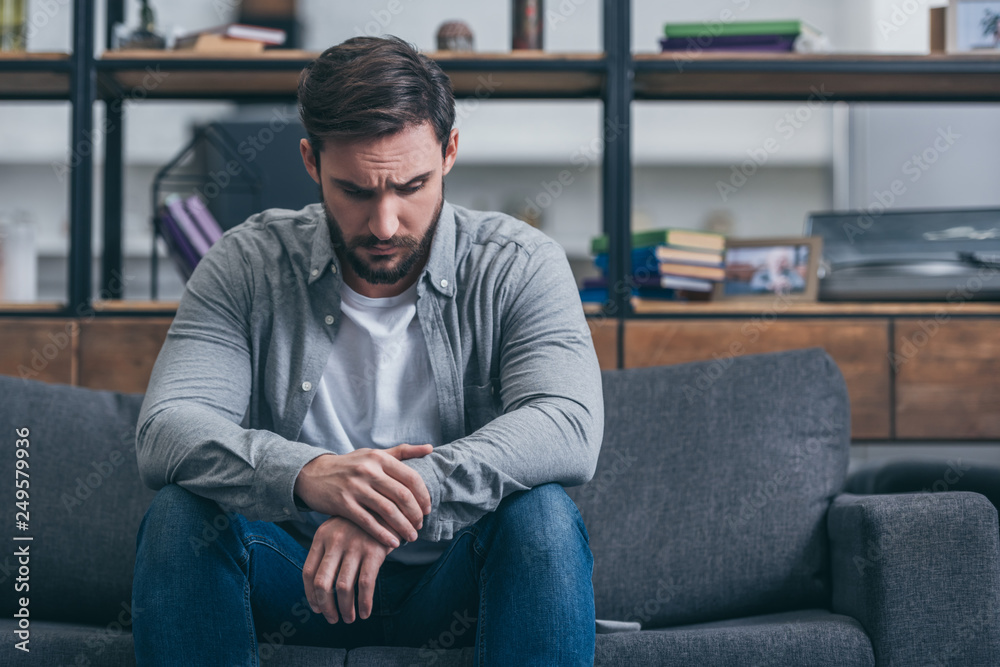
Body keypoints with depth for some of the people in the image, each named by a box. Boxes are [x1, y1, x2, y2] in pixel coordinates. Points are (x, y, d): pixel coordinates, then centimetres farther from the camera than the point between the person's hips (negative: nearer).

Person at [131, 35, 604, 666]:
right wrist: (306, 473, -40)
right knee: (180, 515, -27)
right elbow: (165, 429, -18)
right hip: (295, 585, 1)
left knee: (543, 517, -31)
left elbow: (570, 426, -24)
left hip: (453, 582, -1)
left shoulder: (519, 265, -8)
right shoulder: (247, 265, -6)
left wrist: (410, 489, -42)